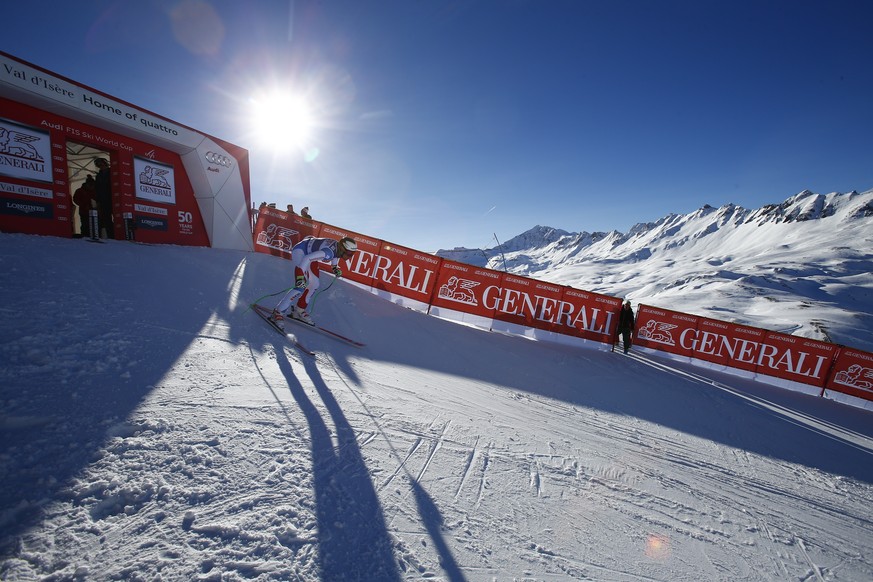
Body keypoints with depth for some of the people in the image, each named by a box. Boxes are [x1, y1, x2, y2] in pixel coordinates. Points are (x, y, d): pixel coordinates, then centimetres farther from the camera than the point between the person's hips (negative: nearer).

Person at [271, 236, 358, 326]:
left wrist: (335, 268, 3)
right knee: (301, 286, -20)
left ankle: (298, 311, 24)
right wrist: (300, 277, -42)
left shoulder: (338, 248, -10)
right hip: (299, 251, -9)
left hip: (308, 253, 9)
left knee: (314, 285, 9)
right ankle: (277, 313, -12)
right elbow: (306, 259, -38)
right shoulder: (329, 252, -35)